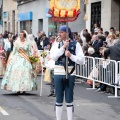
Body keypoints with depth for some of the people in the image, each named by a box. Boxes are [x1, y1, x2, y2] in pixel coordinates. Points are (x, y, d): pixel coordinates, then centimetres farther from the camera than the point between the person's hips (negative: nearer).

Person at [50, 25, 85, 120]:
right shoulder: (57, 44, 4)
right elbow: (53, 57, -12)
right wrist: (63, 47, -15)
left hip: (70, 74, -2)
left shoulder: (75, 44, -1)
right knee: (59, 100, 10)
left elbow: (81, 60, -6)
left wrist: (71, 55, -18)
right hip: (58, 73, 2)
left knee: (69, 100, 6)